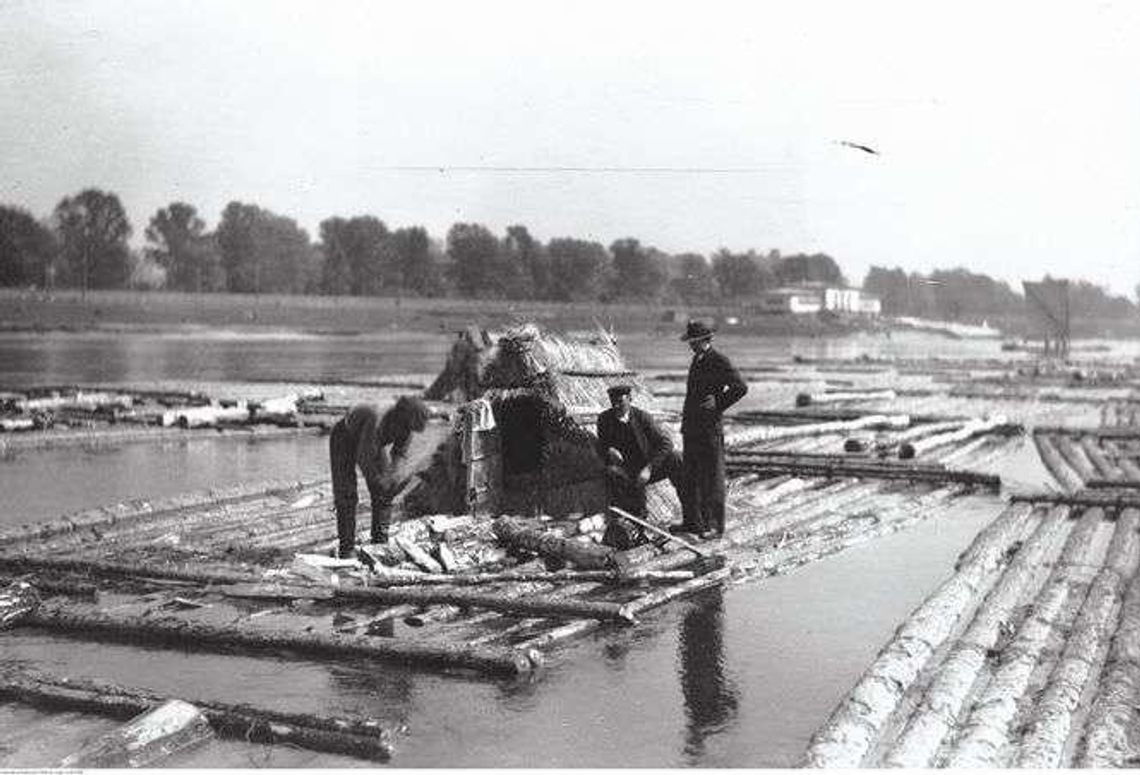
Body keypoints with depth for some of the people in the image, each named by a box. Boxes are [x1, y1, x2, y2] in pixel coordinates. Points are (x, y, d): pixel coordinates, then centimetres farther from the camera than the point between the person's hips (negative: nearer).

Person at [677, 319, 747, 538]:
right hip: (691, 427, 9)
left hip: (709, 429, -9)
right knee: (690, 476, 12)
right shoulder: (697, 360, 15)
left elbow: (740, 387, -19)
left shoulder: (720, 362, -11)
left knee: (711, 477, -2)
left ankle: (714, 524, 4)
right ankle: (692, 521, 20)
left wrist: (718, 406, -15)